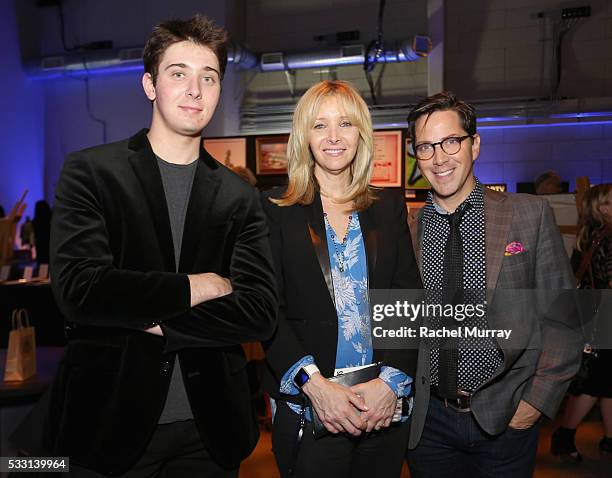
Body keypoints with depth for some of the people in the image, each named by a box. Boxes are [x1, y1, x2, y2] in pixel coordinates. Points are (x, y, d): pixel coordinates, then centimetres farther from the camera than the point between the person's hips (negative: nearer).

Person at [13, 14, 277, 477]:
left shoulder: (239, 197, 2)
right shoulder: (91, 171, -4)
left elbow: (260, 314, -8)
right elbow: (78, 288, -17)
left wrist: (149, 323, -16)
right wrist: (199, 286, -12)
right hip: (111, 421, -2)